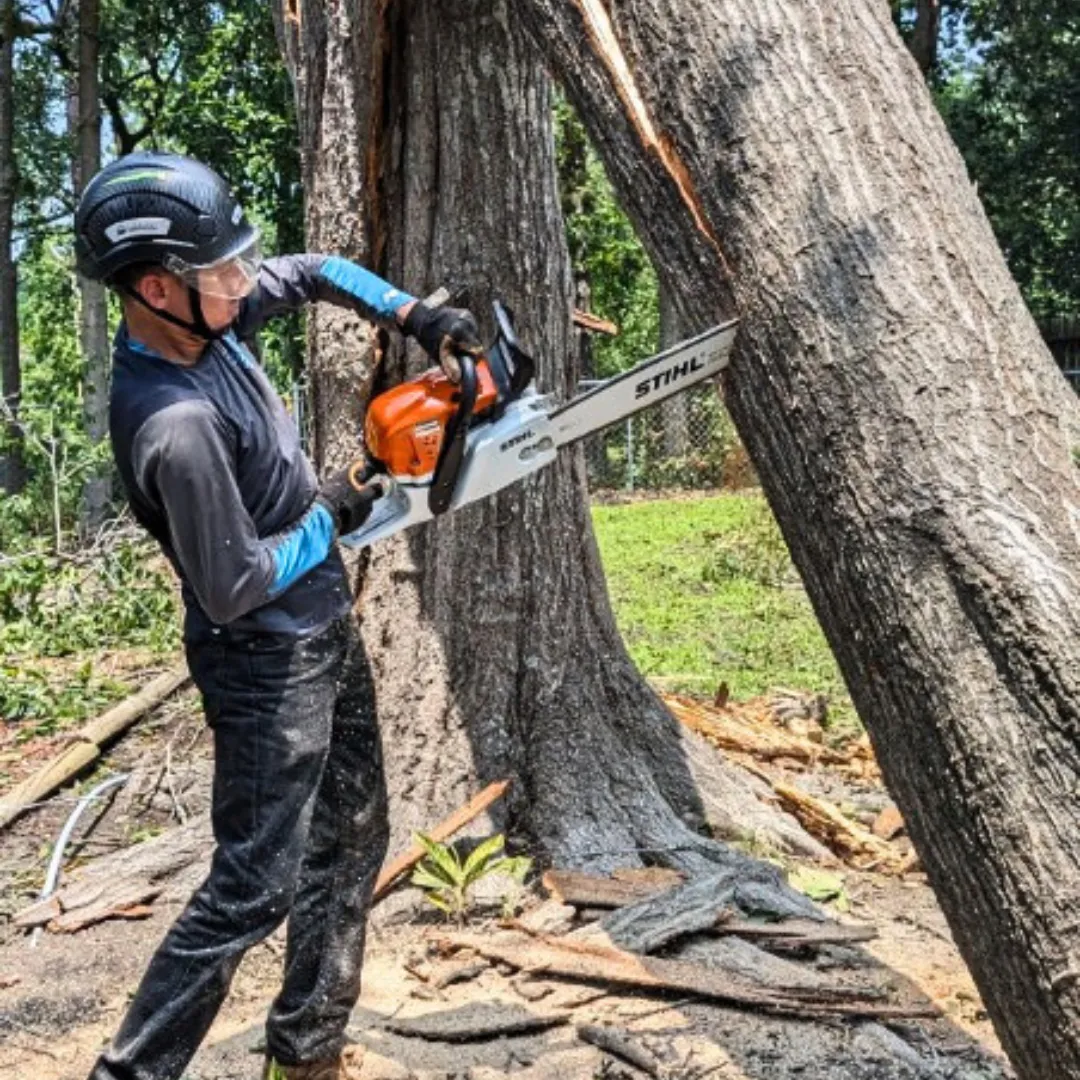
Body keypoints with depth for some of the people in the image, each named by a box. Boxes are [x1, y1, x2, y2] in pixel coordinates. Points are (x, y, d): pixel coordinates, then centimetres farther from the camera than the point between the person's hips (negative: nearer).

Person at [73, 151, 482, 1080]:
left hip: (327, 628, 10)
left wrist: (416, 317, 0)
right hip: (269, 664, -10)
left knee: (352, 842, 18)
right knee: (254, 886, -4)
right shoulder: (175, 424, -30)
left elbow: (315, 272, 14)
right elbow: (233, 587, -26)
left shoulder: (203, 322, -4)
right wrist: (330, 520, -10)